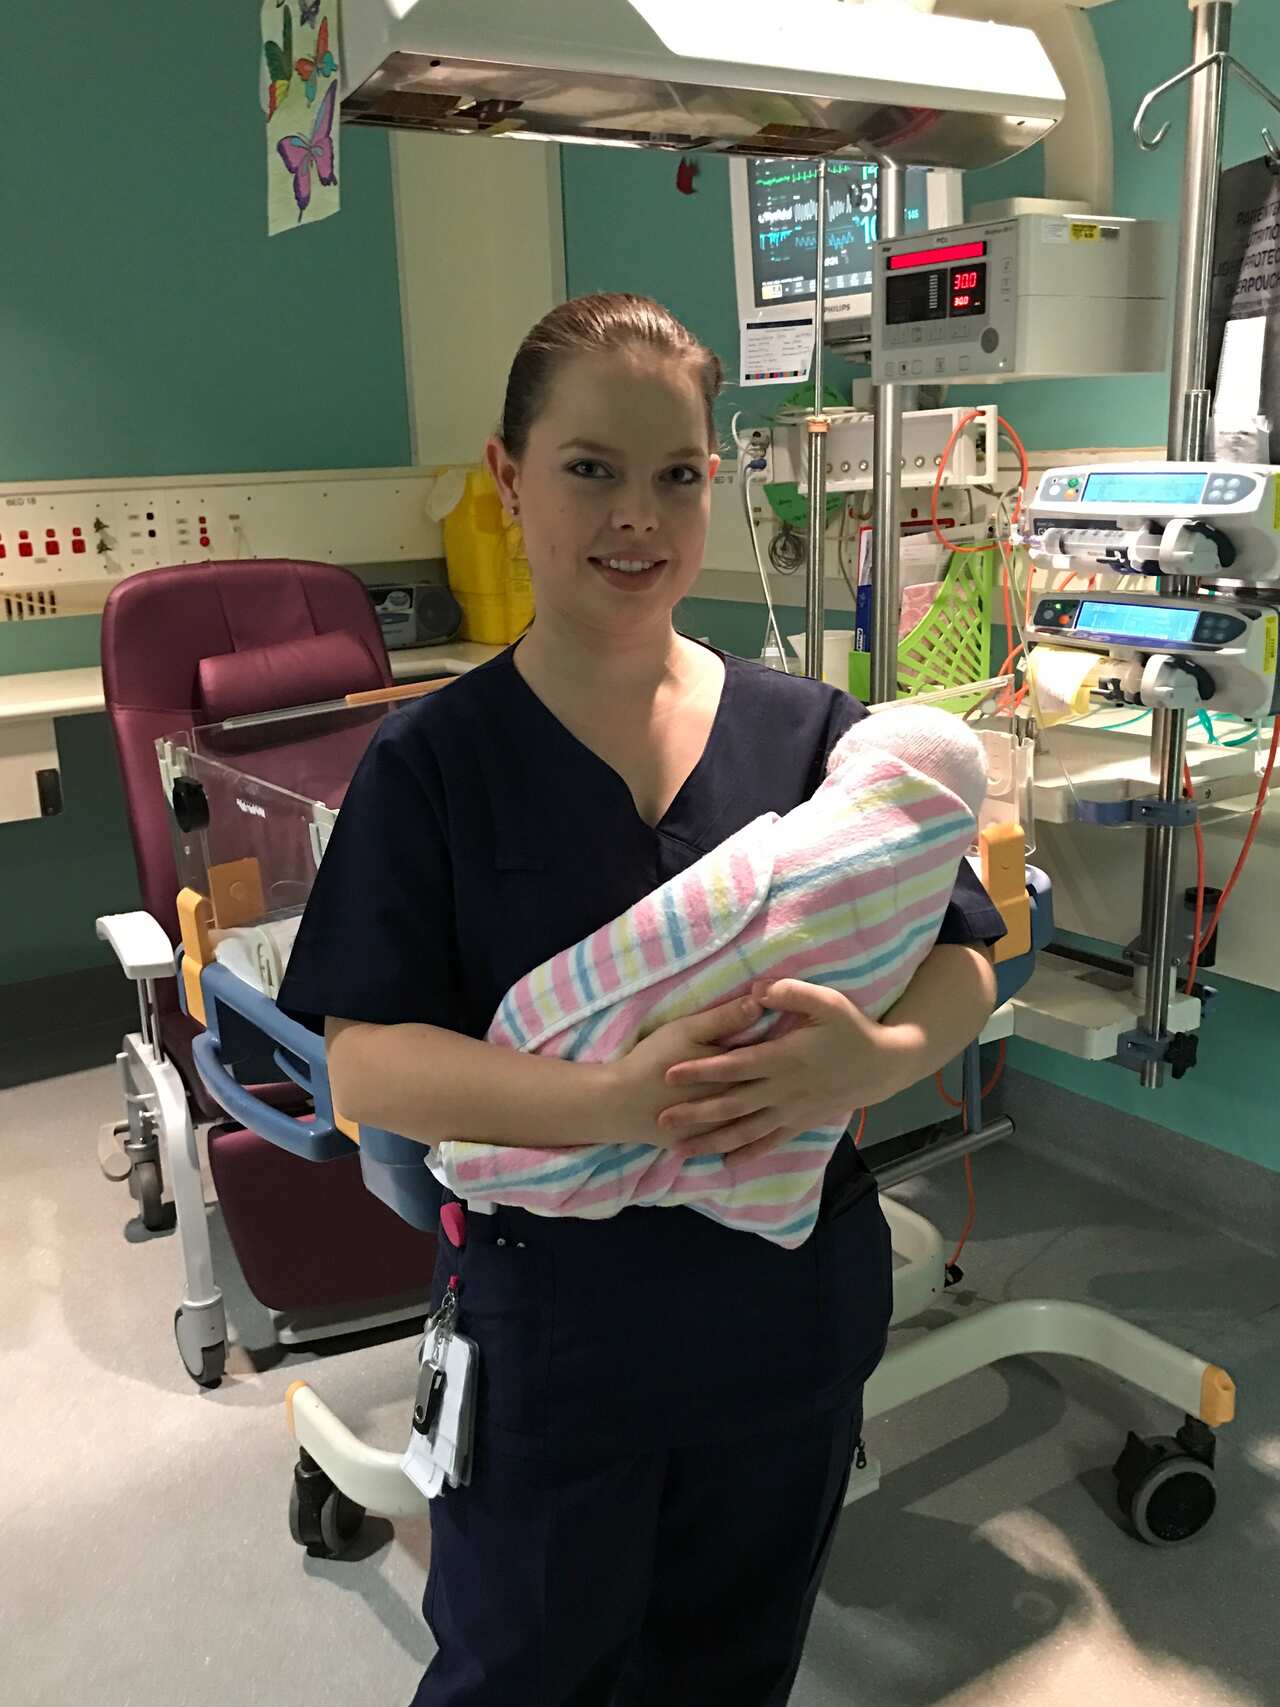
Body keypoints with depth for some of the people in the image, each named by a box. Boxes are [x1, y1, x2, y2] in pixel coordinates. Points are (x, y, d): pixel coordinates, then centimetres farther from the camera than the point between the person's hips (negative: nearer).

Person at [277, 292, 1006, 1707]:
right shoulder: (432, 764, -9)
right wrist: (621, 1099, -30)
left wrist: (878, 1057, -23)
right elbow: (366, 1063, -15)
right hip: (549, 1319, -2)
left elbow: (962, 964, 0)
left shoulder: (812, 732, -4)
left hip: (794, 1302, 3)